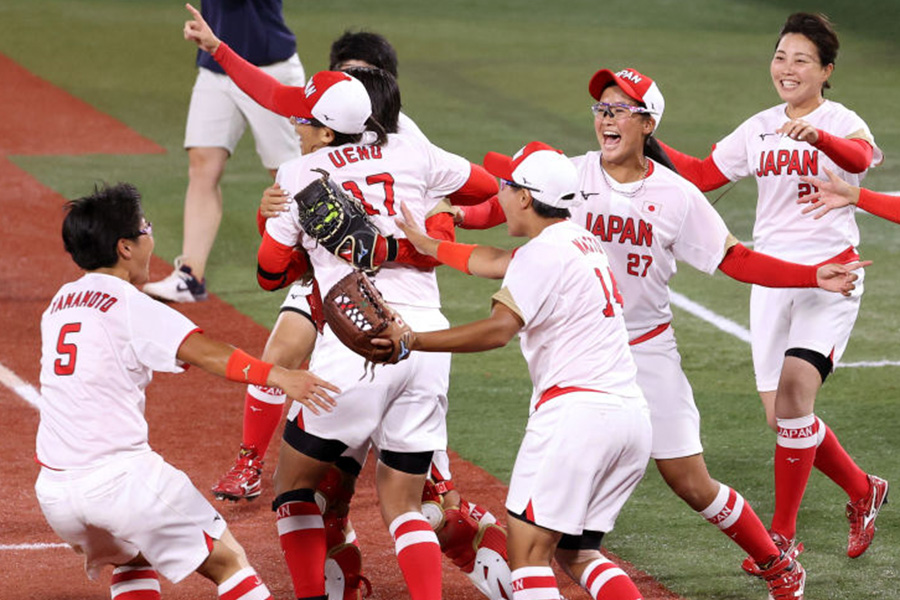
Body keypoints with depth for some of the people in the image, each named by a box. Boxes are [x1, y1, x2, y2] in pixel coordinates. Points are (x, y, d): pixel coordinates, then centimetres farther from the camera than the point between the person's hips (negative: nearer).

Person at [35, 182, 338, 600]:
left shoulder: (59, 304, 15)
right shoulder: (130, 306, -6)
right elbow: (203, 352, -20)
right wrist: (277, 376, -30)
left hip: (53, 491, 7)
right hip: (120, 478, -7)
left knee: (132, 558, 32)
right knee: (226, 560, 2)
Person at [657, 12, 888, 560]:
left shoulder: (842, 122, -7)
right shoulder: (760, 129, 10)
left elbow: (859, 156, -31)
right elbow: (704, 174, 18)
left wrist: (816, 136, -51)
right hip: (771, 279, 6)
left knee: (793, 394, -20)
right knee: (782, 418, 5)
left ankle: (783, 534, -10)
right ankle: (863, 491, 29)